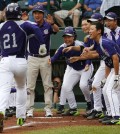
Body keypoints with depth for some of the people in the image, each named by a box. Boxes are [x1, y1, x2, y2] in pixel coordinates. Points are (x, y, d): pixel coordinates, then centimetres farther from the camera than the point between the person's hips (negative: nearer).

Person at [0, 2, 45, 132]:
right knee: (21, 88, 26)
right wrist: (42, 44, -19)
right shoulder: (23, 25, 2)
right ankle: (21, 117, 28)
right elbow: (36, 29, -15)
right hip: (20, 61, 1)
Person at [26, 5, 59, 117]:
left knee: (47, 85, 3)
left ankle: (48, 109, 8)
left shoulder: (47, 25, -3)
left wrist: (52, 23, -45)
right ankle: (30, 109, 3)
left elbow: (57, 30, -23)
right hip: (32, 58, -1)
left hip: (45, 58, 1)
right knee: (30, 86, -1)